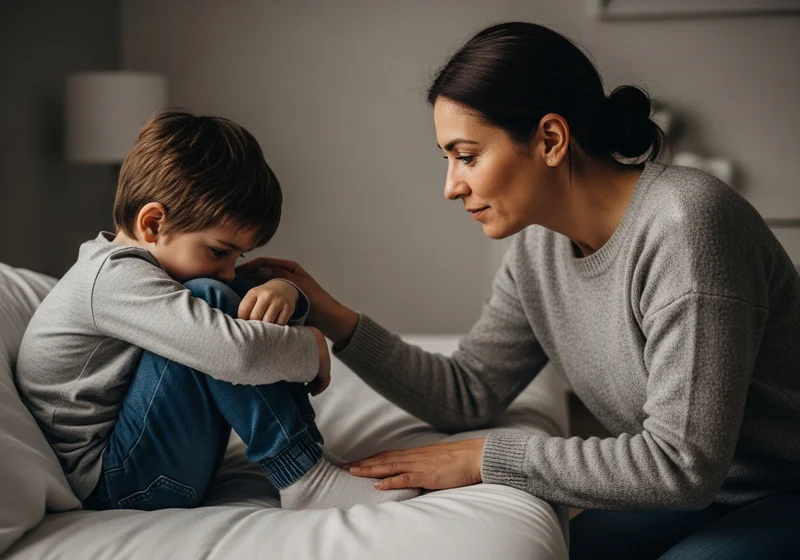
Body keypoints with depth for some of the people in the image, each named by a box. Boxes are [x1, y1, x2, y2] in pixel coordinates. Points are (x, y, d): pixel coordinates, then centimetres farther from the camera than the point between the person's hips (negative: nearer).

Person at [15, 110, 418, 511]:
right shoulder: (116, 278, -23)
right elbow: (236, 353, -37)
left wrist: (281, 292, -10)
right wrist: (311, 348, -17)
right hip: (109, 486, -10)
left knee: (252, 307, 4)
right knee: (210, 300, -25)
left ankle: (305, 460, -8)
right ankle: (306, 481, -22)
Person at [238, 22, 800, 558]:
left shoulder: (687, 221, -28)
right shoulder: (538, 249, -2)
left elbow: (681, 463, -29)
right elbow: (469, 392, 5)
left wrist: (487, 458, -22)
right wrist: (335, 319, -5)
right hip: (700, 497, 7)